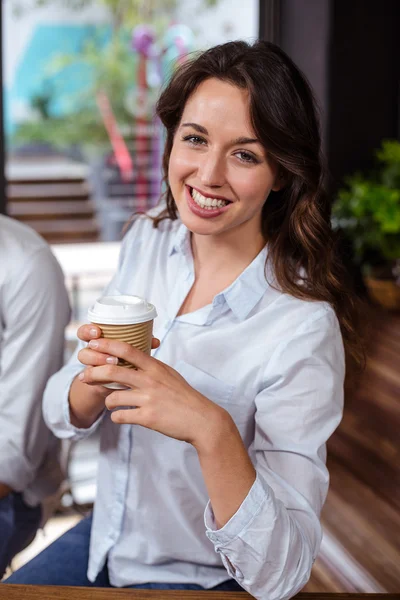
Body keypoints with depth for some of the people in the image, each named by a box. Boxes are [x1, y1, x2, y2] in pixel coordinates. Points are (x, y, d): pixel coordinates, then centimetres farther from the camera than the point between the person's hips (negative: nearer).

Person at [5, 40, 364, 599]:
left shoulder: (302, 328, -27)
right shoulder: (149, 237, -8)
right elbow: (63, 417, -4)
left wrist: (211, 429, -42)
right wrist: (94, 379, -26)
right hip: (107, 539, 5)